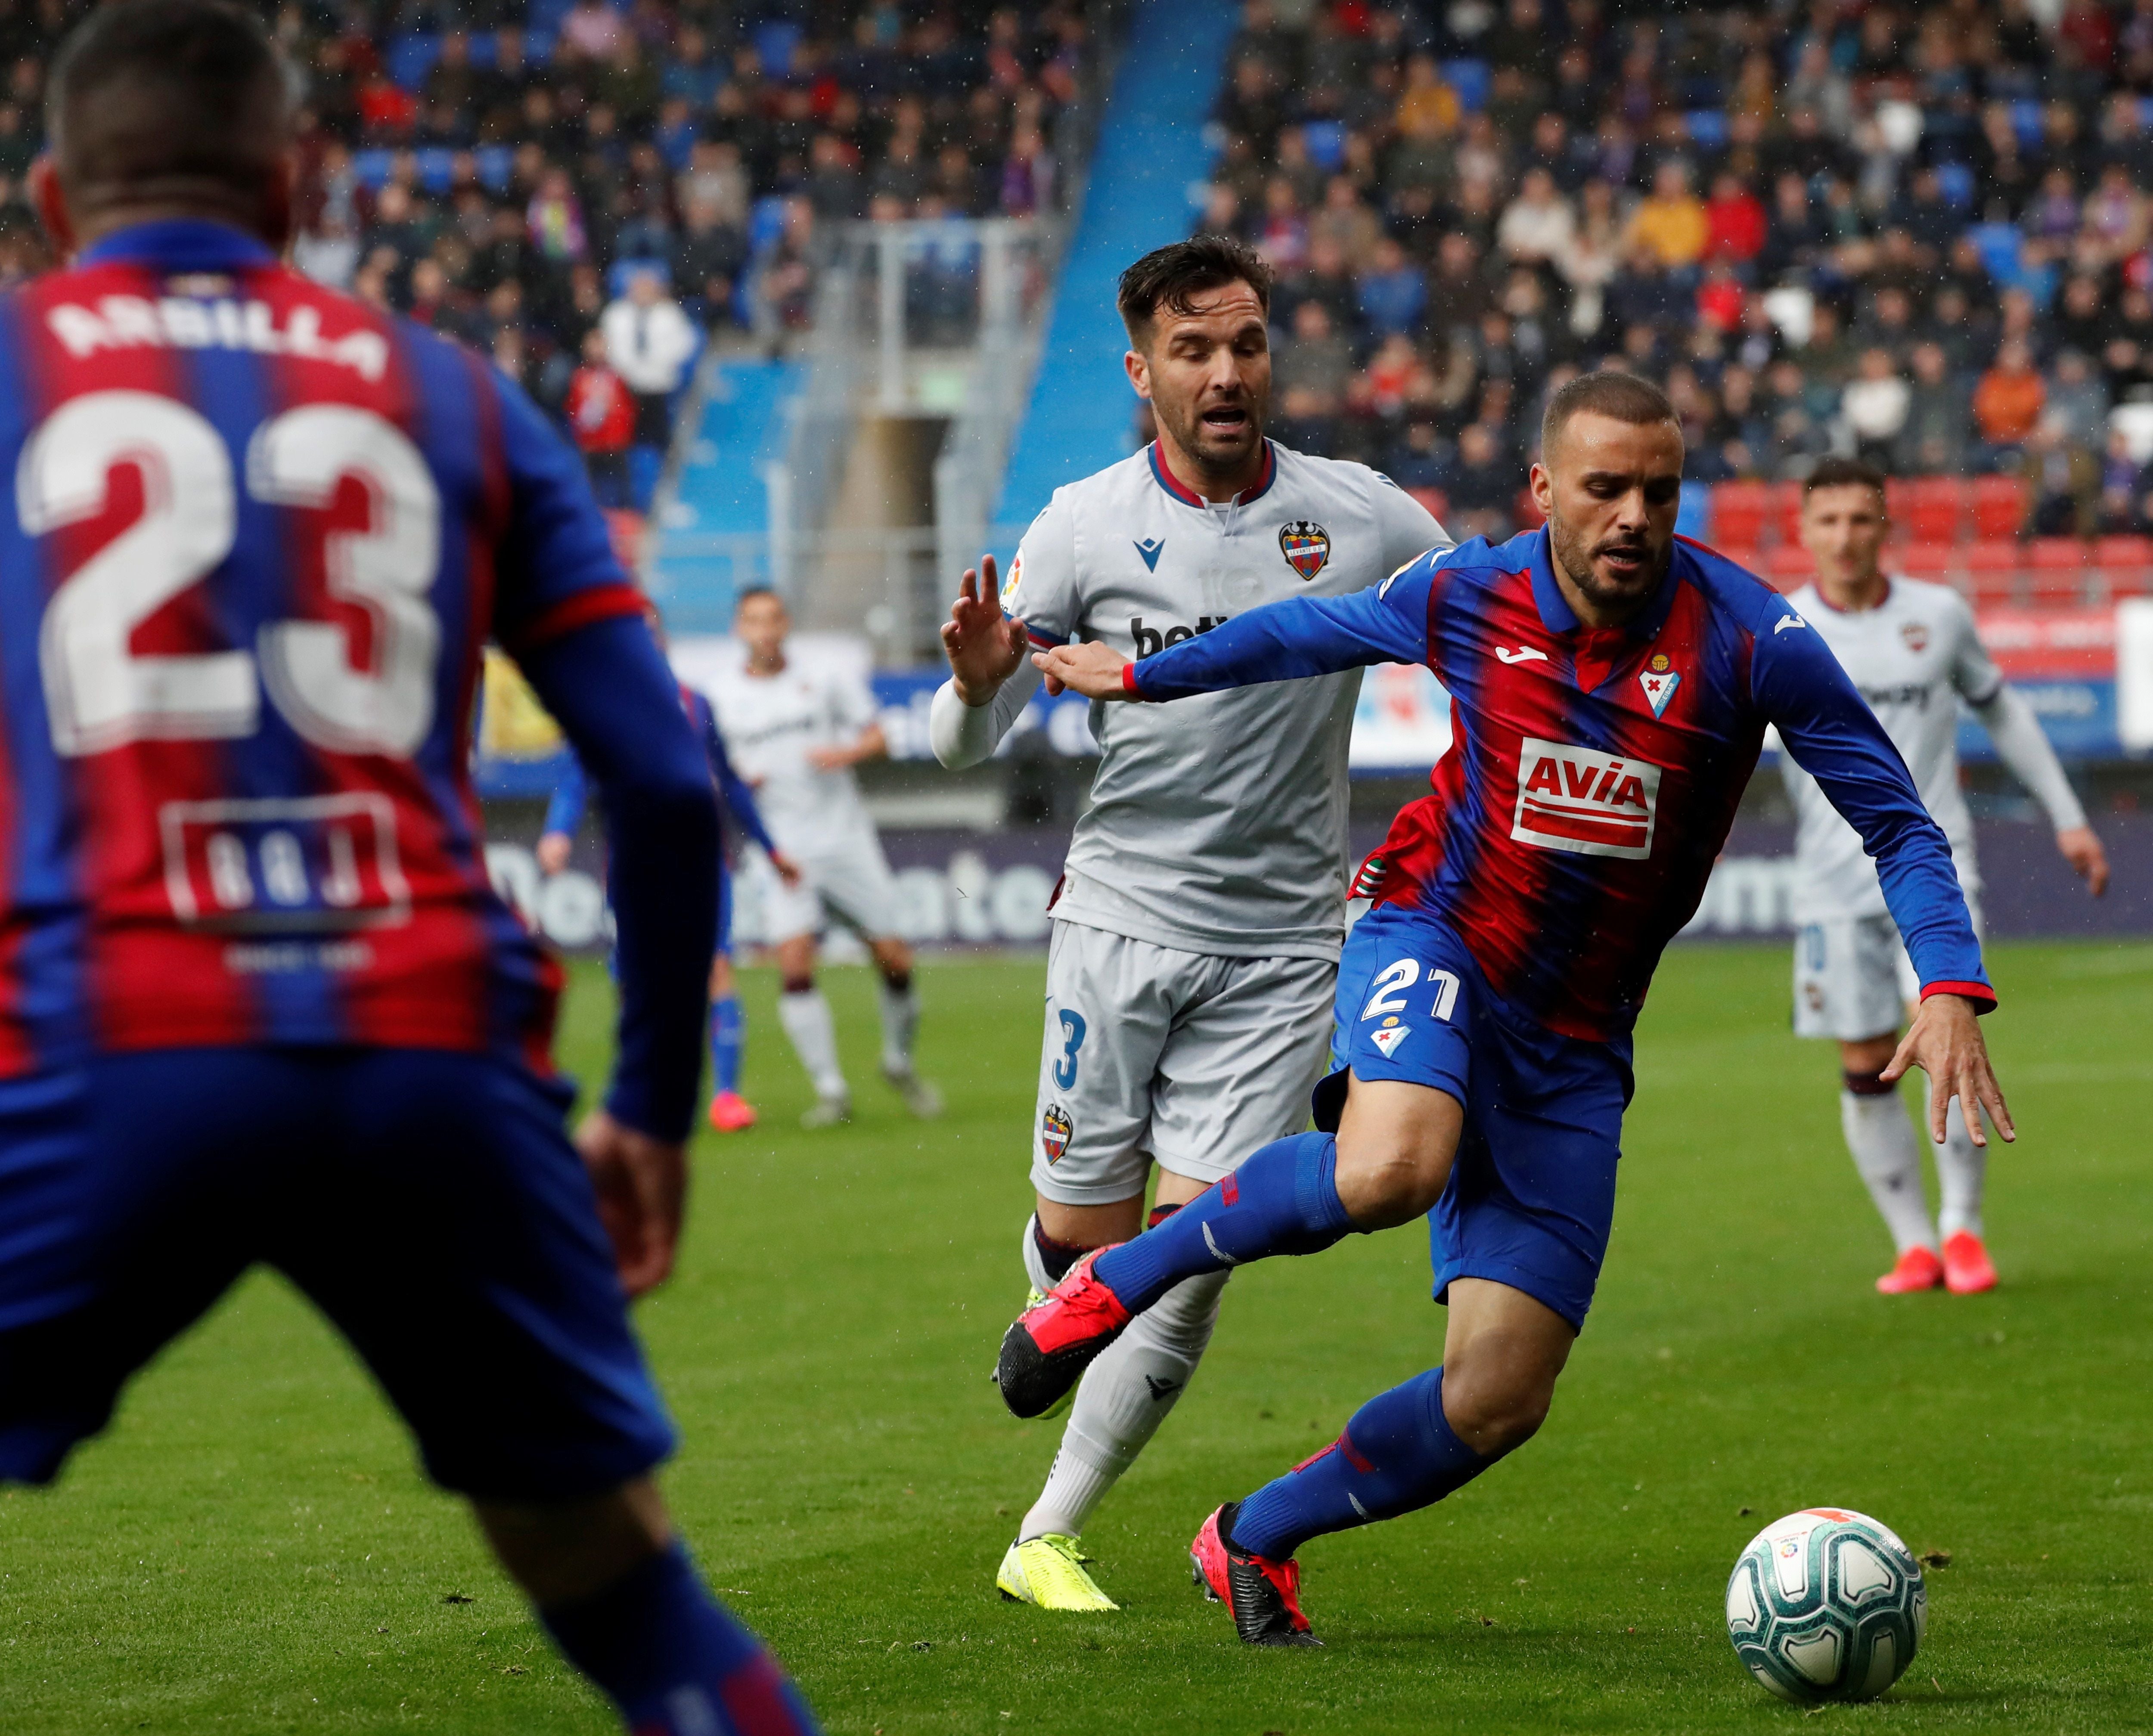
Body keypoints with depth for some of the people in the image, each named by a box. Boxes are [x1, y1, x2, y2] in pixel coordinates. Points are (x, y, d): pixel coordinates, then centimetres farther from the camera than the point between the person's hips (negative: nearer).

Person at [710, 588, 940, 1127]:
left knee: (893, 957, -1)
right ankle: (830, 1089, -10)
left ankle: (899, 1062, 23)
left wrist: (846, 753, -12)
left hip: (844, 836, 1)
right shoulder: (722, 702, 7)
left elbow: (877, 738, 8)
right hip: (779, 852, -1)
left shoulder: (824, 682, 7)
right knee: (795, 965, -17)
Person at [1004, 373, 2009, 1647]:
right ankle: (1114, 1281, -13)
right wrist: (1143, 676, 27)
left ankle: (1256, 1540, 22)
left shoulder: (1749, 640, -12)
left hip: (1571, 1051, 2)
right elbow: (1311, 632, 15)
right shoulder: (1468, 599, -7)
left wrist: (1950, 987, -22)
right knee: (1393, 1172, -38)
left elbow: (1896, 821, -7)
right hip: (1432, 947, -1)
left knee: (1499, 1404, -3)